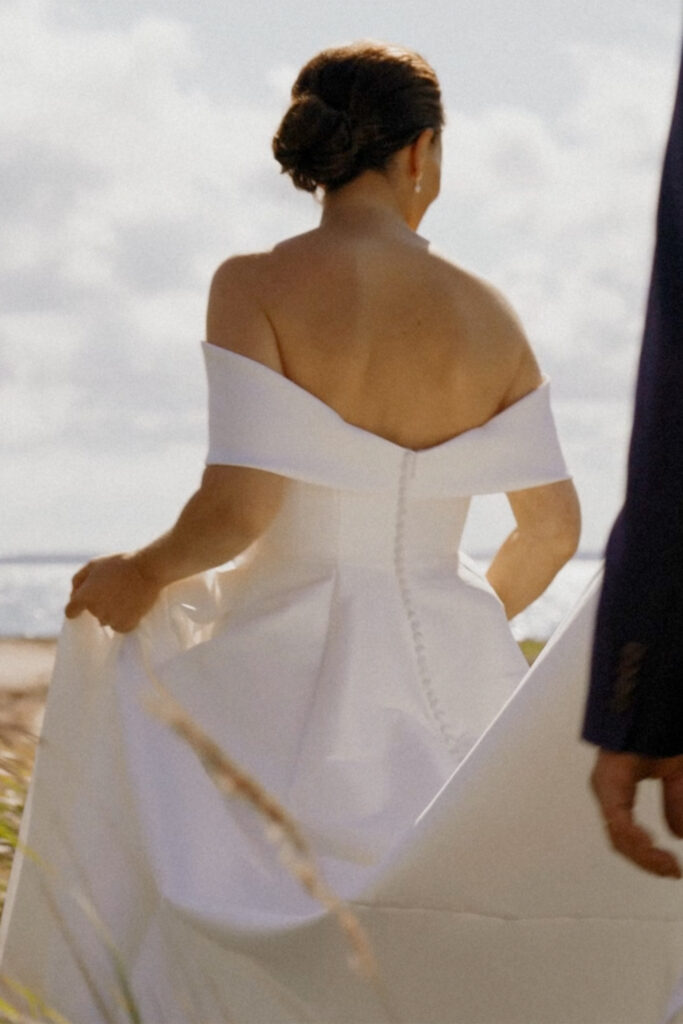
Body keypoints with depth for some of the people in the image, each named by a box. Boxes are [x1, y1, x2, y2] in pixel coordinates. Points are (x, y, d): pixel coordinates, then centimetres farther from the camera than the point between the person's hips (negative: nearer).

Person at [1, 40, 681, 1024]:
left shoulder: (256, 287, -9)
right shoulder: (485, 314, 2)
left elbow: (235, 508, -17)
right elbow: (552, 527, 6)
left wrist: (142, 575, 2)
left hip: (293, 681, -3)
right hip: (446, 682, 3)